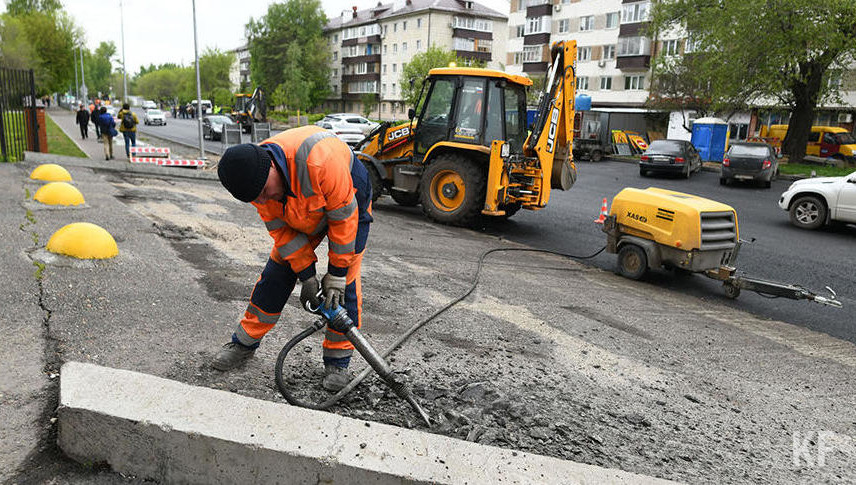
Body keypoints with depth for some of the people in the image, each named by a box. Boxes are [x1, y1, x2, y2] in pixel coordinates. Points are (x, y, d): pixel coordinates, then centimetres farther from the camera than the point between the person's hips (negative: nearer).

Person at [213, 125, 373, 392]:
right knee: (277, 272, 2)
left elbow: (344, 218, -31)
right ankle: (245, 342, 18)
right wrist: (307, 275, -18)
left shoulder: (320, 159, -42)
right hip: (302, 214, 5)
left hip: (348, 201, -4)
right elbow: (281, 230, -13)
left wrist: (336, 274, -24)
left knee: (345, 283, -12)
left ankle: (337, 361, 2)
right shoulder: (255, 177, -22)